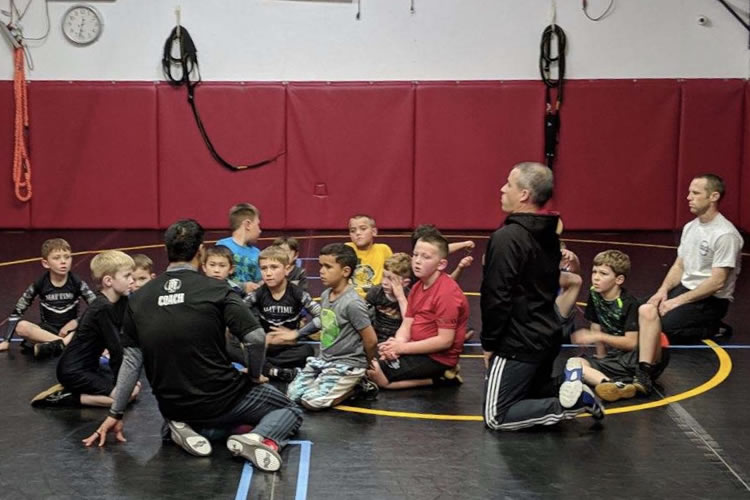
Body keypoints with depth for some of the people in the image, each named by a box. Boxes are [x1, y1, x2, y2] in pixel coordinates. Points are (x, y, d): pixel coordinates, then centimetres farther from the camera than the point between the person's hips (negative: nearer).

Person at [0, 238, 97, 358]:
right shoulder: (39, 284, -8)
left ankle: (52, 346, -37)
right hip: (47, 329, 0)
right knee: (21, 326, -30)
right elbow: (16, 312, -2)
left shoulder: (77, 283, -8)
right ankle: (66, 343, -32)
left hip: (71, 329, 0)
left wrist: (75, 322, -19)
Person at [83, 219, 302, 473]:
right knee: (291, 412, 19)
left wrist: (115, 414, 15)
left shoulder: (139, 299, -1)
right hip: (222, 401, -4)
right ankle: (260, 439, -14)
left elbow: (131, 362, 4)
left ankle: (184, 428, 4)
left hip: (173, 407, 4)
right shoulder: (215, 290, -12)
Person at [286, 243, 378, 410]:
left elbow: (371, 341, -16)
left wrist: (364, 366, 0)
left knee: (312, 401, -20)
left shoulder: (352, 303, -22)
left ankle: (357, 385, 0)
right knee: (292, 394, -4)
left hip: (347, 364, -8)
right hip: (324, 359, 8)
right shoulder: (325, 295, 4)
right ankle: (344, 387, 10)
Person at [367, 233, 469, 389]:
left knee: (372, 372, -16)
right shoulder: (417, 287, 9)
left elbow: (445, 340, -22)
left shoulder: (447, 292, -19)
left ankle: (437, 378, -6)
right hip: (419, 349, 9)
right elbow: (406, 325, 5)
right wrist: (397, 343, -18)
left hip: (438, 357, -9)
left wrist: (402, 347, -20)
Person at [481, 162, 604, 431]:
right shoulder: (549, 235, 7)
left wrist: (489, 343, -8)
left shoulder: (507, 238, -20)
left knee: (496, 417, -1)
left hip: (518, 345, -9)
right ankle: (573, 393, 3)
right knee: (534, 396, 27)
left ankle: (565, 406, -12)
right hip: (548, 336, 9)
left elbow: (496, 298, -22)